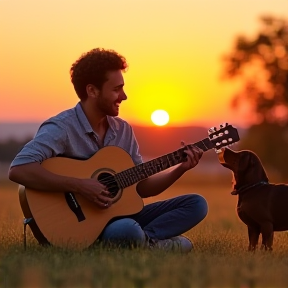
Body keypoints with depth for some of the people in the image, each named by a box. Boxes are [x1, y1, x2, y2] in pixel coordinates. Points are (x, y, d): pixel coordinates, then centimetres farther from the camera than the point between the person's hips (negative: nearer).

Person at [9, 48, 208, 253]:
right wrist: (79, 186, -31)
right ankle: (151, 243, -9)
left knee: (196, 204, -1)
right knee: (128, 230, -39)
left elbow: (142, 187, 14)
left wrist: (181, 169, -2)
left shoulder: (123, 130, 9)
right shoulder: (61, 128, -14)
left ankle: (143, 241, -16)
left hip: (119, 215, 8)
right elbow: (18, 170, -29)